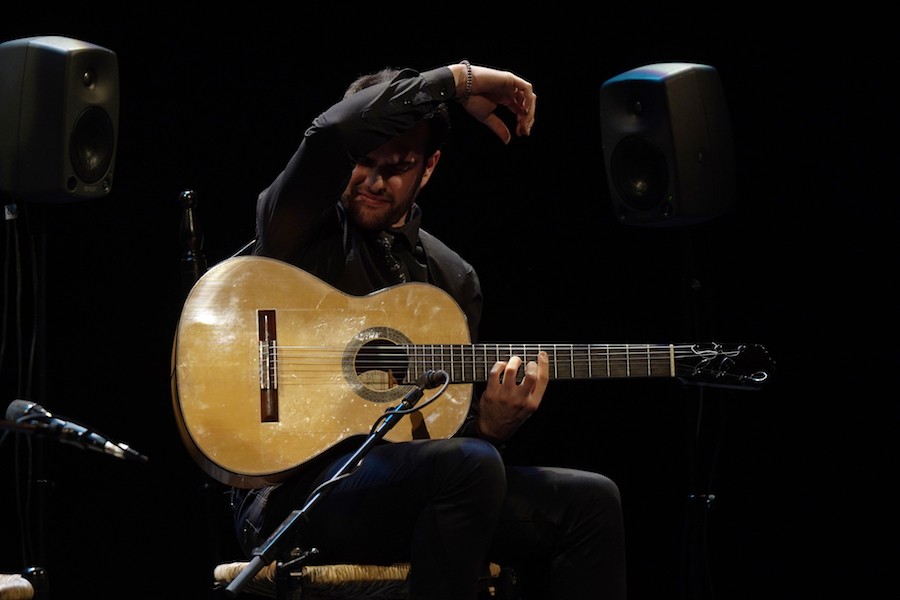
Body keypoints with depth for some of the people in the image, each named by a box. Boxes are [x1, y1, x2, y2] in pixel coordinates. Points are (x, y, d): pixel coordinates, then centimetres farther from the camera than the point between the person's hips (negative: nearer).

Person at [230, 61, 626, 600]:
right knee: (470, 467, -33)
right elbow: (336, 131, -20)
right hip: (291, 489, -6)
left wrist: (491, 424, -7)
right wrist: (459, 81, -11)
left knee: (589, 501, -11)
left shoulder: (454, 277, 18)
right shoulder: (301, 229, 3)